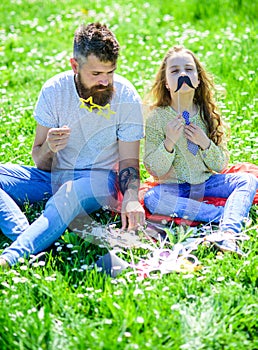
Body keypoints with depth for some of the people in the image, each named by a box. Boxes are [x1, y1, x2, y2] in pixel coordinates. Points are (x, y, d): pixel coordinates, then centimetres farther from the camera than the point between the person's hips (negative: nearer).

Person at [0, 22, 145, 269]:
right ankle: (34, 242, -42)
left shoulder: (126, 97, -11)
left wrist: (131, 197, -27)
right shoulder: (54, 90, -8)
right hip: (54, 176, 3)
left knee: (70, 193, -39)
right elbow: (40, 162, -2)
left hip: (100, 177, -3)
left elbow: (128, 160, -5)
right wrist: (49, 148, -28)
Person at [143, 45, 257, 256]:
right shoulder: (157, 118, -8)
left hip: (206, 182, 3)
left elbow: (221, 166, 2)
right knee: (152, 199, -33)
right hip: (175, 187, -2)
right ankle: (230, 215, -29)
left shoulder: (209, 115, 0)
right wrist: (169, 142, -26)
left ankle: (227, 233, -43)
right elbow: (155, 171, -10)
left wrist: (205, 144, -16)